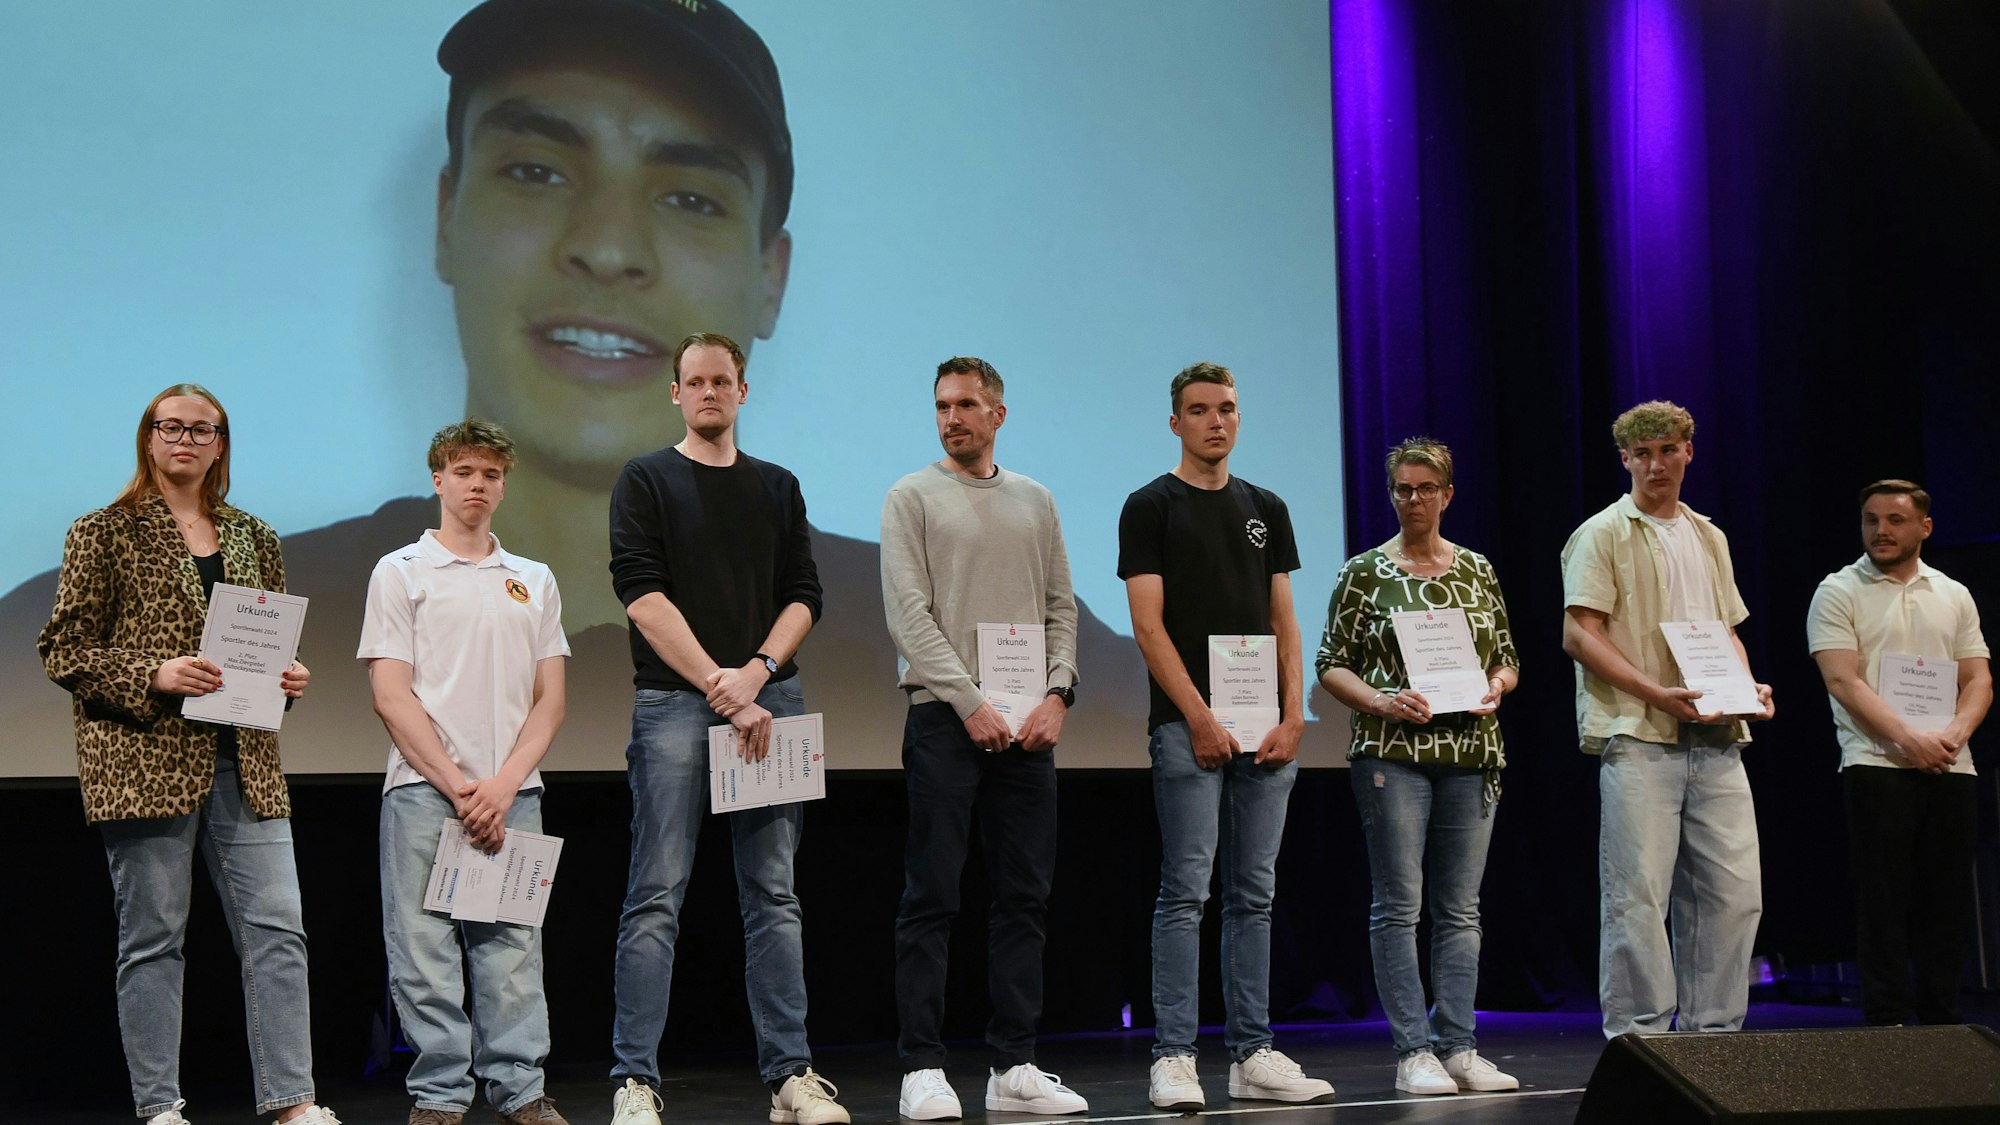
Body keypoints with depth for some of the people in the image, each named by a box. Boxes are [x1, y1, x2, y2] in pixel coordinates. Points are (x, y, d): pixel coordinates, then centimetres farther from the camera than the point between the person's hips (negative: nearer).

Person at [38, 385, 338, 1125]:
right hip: (145, 760, -4)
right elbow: (62, 648, -1)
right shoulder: (105, 534, 4)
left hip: (244, 761, 4)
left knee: (277, 928, -4)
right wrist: (153, 675, -15)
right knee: (152, 938, 1)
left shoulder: (254, 538, 16)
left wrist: (289, 676, 2)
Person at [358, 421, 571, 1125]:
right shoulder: (401, 572, 6)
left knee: (513, 949, 3)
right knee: (426, 950, -2)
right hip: (423, 791, -3)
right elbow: (391, 696, -3)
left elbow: (549, 699, 10)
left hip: (513, 794, 3)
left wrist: (503, 785, -5)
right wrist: (457, 785, -10)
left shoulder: (534, 582, 16)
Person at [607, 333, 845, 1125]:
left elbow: (803, 596, 10)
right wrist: (720, 688, -14)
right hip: (673, 704, -4)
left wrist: (757, 671, -9)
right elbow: (643, 597, -7)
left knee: (774, 896, 5)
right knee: (657, 898, -6)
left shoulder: (778, 489, 16)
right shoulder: (647, 482, 4)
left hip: (769, 701, 4)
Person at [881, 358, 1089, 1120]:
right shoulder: (913, 498, 2)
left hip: (1027, 724, 5)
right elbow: (909, 614, -7)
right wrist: (971, 703, -14)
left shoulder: (1034, 502, 15)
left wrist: (1057, 695, -2)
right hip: (946, 718, -4)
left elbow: (1060, 607, 14)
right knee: (932, 898, -4)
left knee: (1026, 897, 5)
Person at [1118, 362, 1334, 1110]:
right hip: (1188, 726, -5)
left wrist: (1291, 715, -1)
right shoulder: (1151, 508, -1)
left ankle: (1252, 1054, 12)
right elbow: (1149, 626, -8)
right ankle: (1173, 1056, -2)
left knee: (1254, 894, 7)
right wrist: (1199, 719, -14)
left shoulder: (1265, 509, 15)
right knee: (1186, 892, -6)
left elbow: (1283, 622, 12)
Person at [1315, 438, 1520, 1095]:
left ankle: (1459, 1048, 10)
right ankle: (1414, 1053, -1)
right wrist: (1382, 701, -15)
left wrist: (1495, 687, -4)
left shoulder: (1477, 570, 12)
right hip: (1392, 752, -4)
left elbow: (1509, 660, 17)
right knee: (1398, 904, -5)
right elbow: (1331, 665, 0)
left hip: (1471, 752, 4)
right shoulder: (1365, 573, 1)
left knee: (1461, 908, 6)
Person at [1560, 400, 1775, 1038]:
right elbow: (1579, 634, -8)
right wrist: (1655, 691, -18)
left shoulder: (1709, 538, 21)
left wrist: (1748, 686, 7)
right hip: (1636, 737, -6)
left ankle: (1711, 1033, 13)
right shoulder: (1603, 534, 1)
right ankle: (1637, 1036, -1)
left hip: (1714, 739, 6)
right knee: (1638, 893, -7)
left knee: (1734, 889, 4)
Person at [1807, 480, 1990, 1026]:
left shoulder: (1954, 596, 17)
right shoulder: (1839, 592, 2)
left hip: (1951, 769, 4)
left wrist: (1956, 731, -9)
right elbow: (1842, 680, -9)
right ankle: (1887, 1021, -1)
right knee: (1885, 904, -5)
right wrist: (1908, 737, -19)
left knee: (1948, 904, 4)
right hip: (1878, 768, -4)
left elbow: (1978, 678, 12)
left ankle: (1940, 1021, 11)